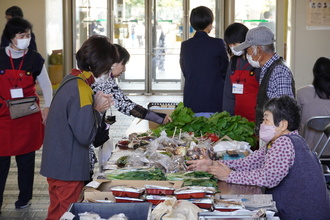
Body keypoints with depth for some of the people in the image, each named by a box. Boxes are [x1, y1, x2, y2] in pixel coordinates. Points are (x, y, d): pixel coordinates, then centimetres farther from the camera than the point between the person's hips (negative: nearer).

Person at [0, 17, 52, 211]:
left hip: (29, 117, 0)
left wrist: (47, 108, -4)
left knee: (26, 158, 9)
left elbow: (46, 86, 7)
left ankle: (25, 197, 23)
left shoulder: (35, 59, -1)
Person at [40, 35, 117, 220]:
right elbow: (86, 136, -22)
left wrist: (96, 106, 1)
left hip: (58, 164, 9)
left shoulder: (71, 81, 7)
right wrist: (98, 110, -10)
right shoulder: (82, 90, -22)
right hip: (67, 169, -9)